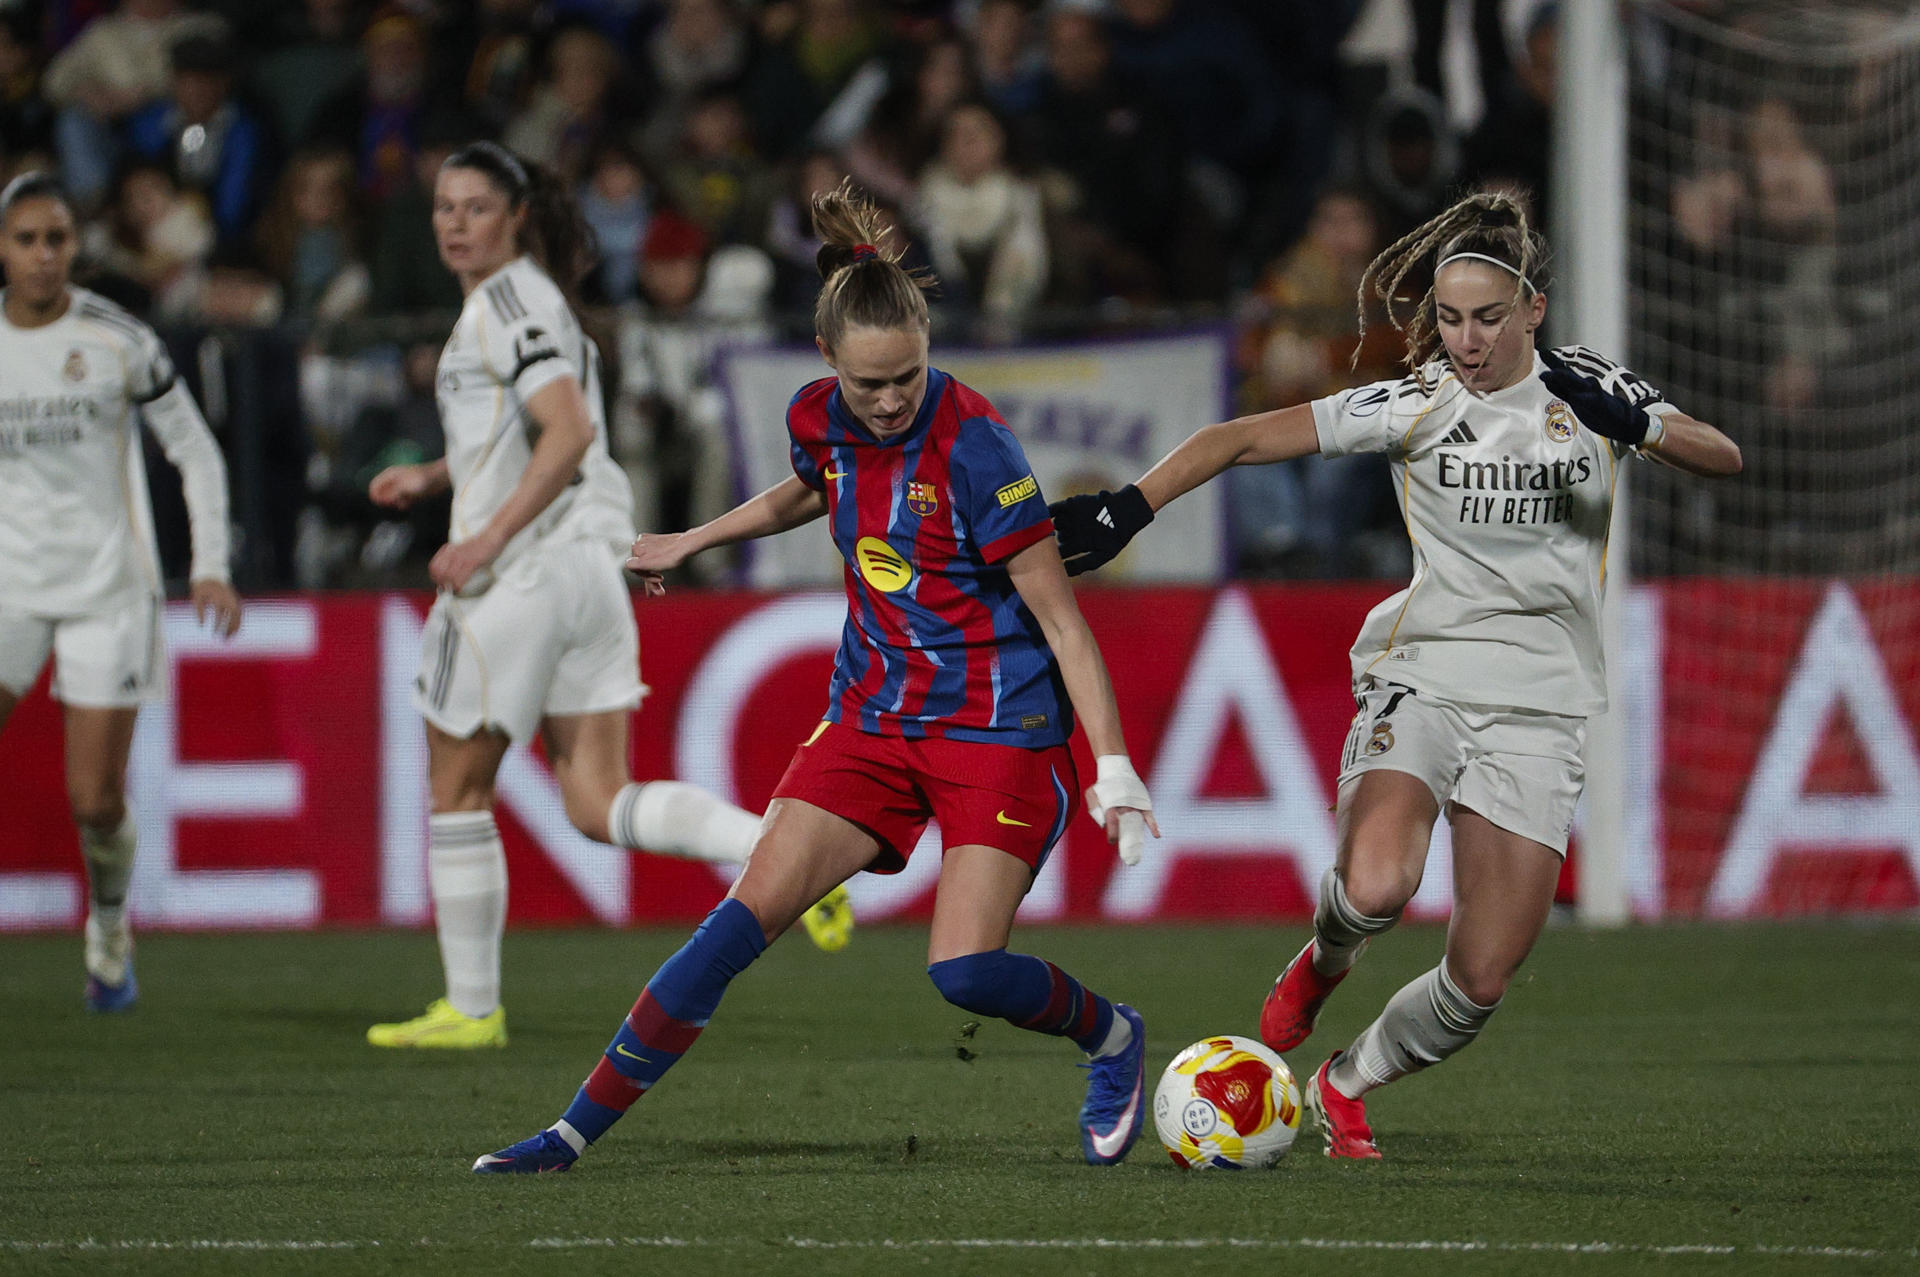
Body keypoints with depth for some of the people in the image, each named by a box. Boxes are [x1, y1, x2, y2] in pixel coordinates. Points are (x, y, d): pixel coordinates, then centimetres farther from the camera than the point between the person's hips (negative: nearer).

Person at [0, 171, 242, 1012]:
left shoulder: (118, 340, -5)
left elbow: (196, 451, 3)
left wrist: (210, 566, -7)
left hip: (108, 587, -2)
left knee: (96, 800, -3)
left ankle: (110, 924, 27)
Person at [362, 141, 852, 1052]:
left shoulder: (505, 303, -11)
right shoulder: (529, 299, 18)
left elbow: (569, 432, -23)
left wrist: (486, 540, -25)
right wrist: (433, 478, 21)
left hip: (518, 571, -9)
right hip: (590, 568, 9)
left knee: (457, 789, 7)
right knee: (598, 806, 4)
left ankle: (471, 1007, 14)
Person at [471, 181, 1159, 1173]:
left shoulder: (971, 444, -21)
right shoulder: (819, 420, -3)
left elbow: (1059, 616, -17)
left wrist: (1114, 766, -19)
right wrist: (692, 543, 31)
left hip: (1000, 728, -5)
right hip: (873, 714, 5)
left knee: (966, 972, -18)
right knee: (744, 918, -7)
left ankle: (1111, 1037, 14)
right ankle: (578, 1129, -5)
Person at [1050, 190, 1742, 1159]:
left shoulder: (1585, 396, 4)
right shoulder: (1416, 405, -1)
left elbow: (1723, 459, -7)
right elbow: (1240, 439, -2)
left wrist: (1638, 425, -25)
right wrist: (1131, 507, -13)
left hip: (1539, 710, 2)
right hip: (1421, 675, -2)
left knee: (1480, 982, -5)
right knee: (1376, 886, -32)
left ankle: (1346, 1085, 25)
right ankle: (1324, 961, 6)